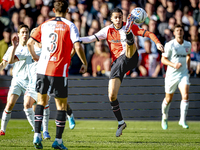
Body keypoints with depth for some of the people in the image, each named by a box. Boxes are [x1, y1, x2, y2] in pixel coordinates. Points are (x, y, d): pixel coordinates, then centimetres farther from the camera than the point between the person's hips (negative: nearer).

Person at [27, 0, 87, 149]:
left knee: (41, 101, 18)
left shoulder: (44, 25, 9)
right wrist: (85, 64, 1)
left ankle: (37, 135, 5)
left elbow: (30, 43, 13)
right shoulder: (70, 26, -3)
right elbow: (77, 46, -13)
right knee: (62, 105, 7)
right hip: (59, 71, -3)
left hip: (42, 69, 3)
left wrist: (35, 57, 31)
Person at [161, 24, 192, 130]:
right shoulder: (170, 45, -8)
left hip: (183, 74, 2)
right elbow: (163, 59, -7)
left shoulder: (188, 45, 5)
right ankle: (164, 118, 33)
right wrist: (173, 64, -21)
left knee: (185, 95, -18)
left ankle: (182, 120, -14)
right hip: (172, 74, -2)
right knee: (168, 98, 8)